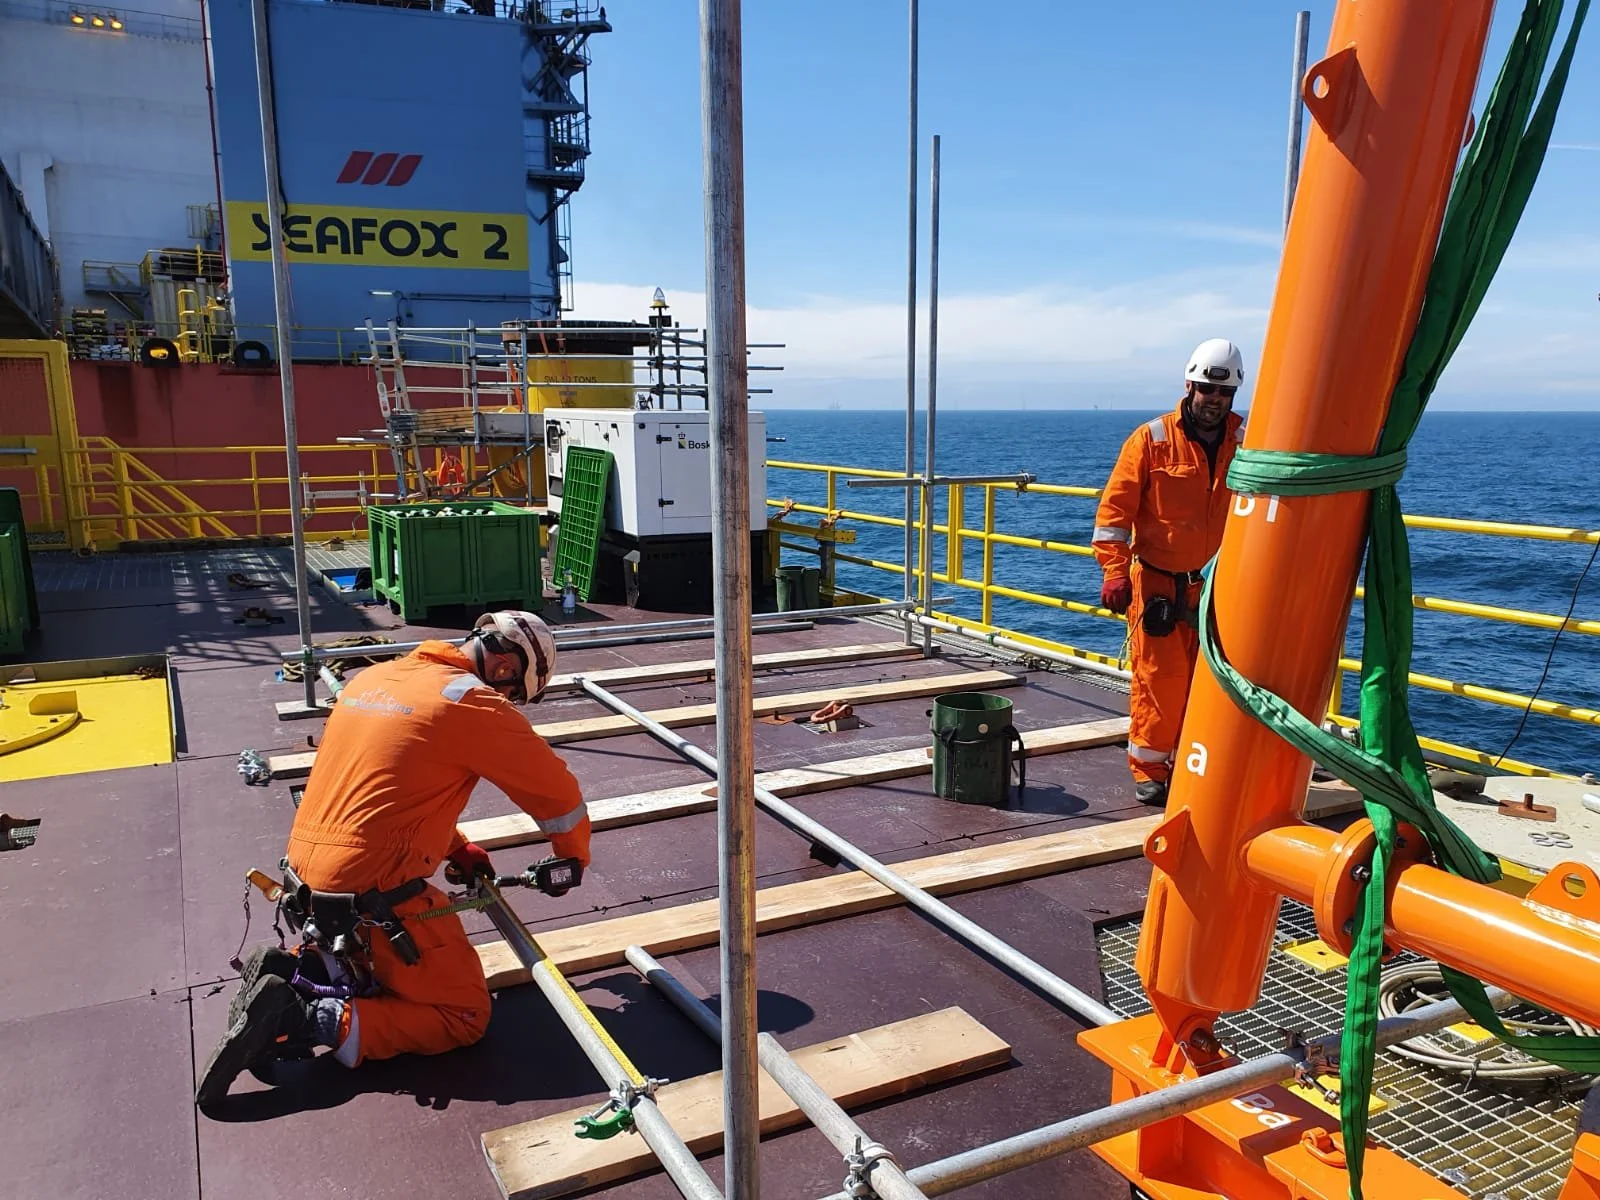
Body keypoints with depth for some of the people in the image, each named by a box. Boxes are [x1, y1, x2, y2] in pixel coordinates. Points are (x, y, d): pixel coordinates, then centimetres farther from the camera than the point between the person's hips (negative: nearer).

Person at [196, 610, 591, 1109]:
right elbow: (558, 792, -4)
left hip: (306, 887, 8)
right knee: (465, 1016, 5)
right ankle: (311, 1021, -9)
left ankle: (287, 973, 8)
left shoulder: (373, 678, 10)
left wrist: (456, 847, 17)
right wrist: (573, 858, 15)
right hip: (374, 899, -8)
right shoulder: (472, 703, -13)